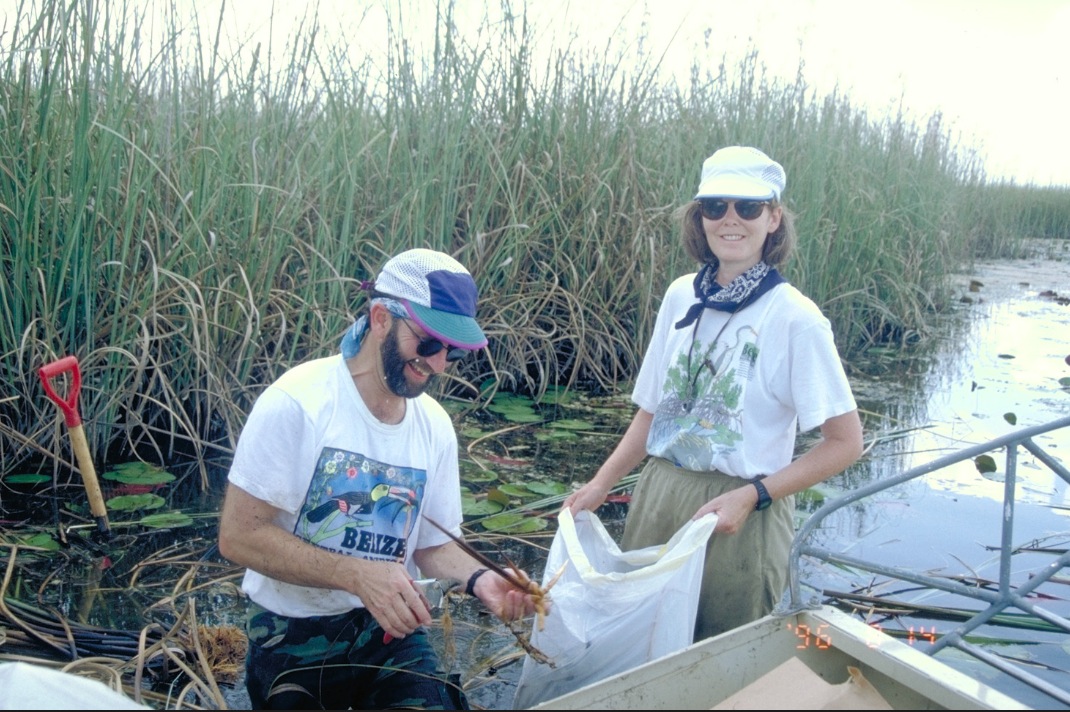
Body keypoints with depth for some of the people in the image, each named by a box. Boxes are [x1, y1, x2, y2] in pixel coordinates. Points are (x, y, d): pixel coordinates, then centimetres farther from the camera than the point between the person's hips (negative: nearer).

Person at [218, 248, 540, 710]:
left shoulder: (436, 426, -4)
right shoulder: (296, 403, -20)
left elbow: (433, 544, 6)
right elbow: (238, 536, -20)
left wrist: (478, 579, -16)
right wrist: (357, 575, -28)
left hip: (390, 626, 4)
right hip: (295, 636, -3)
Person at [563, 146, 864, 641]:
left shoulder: (795, 319, -13)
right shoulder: (680, 296, 3)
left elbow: (846, 442, -10)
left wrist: (751, 496, -17)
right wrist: (601, 485, 1)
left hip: (738, 514, -4)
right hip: (656, 498, 5)